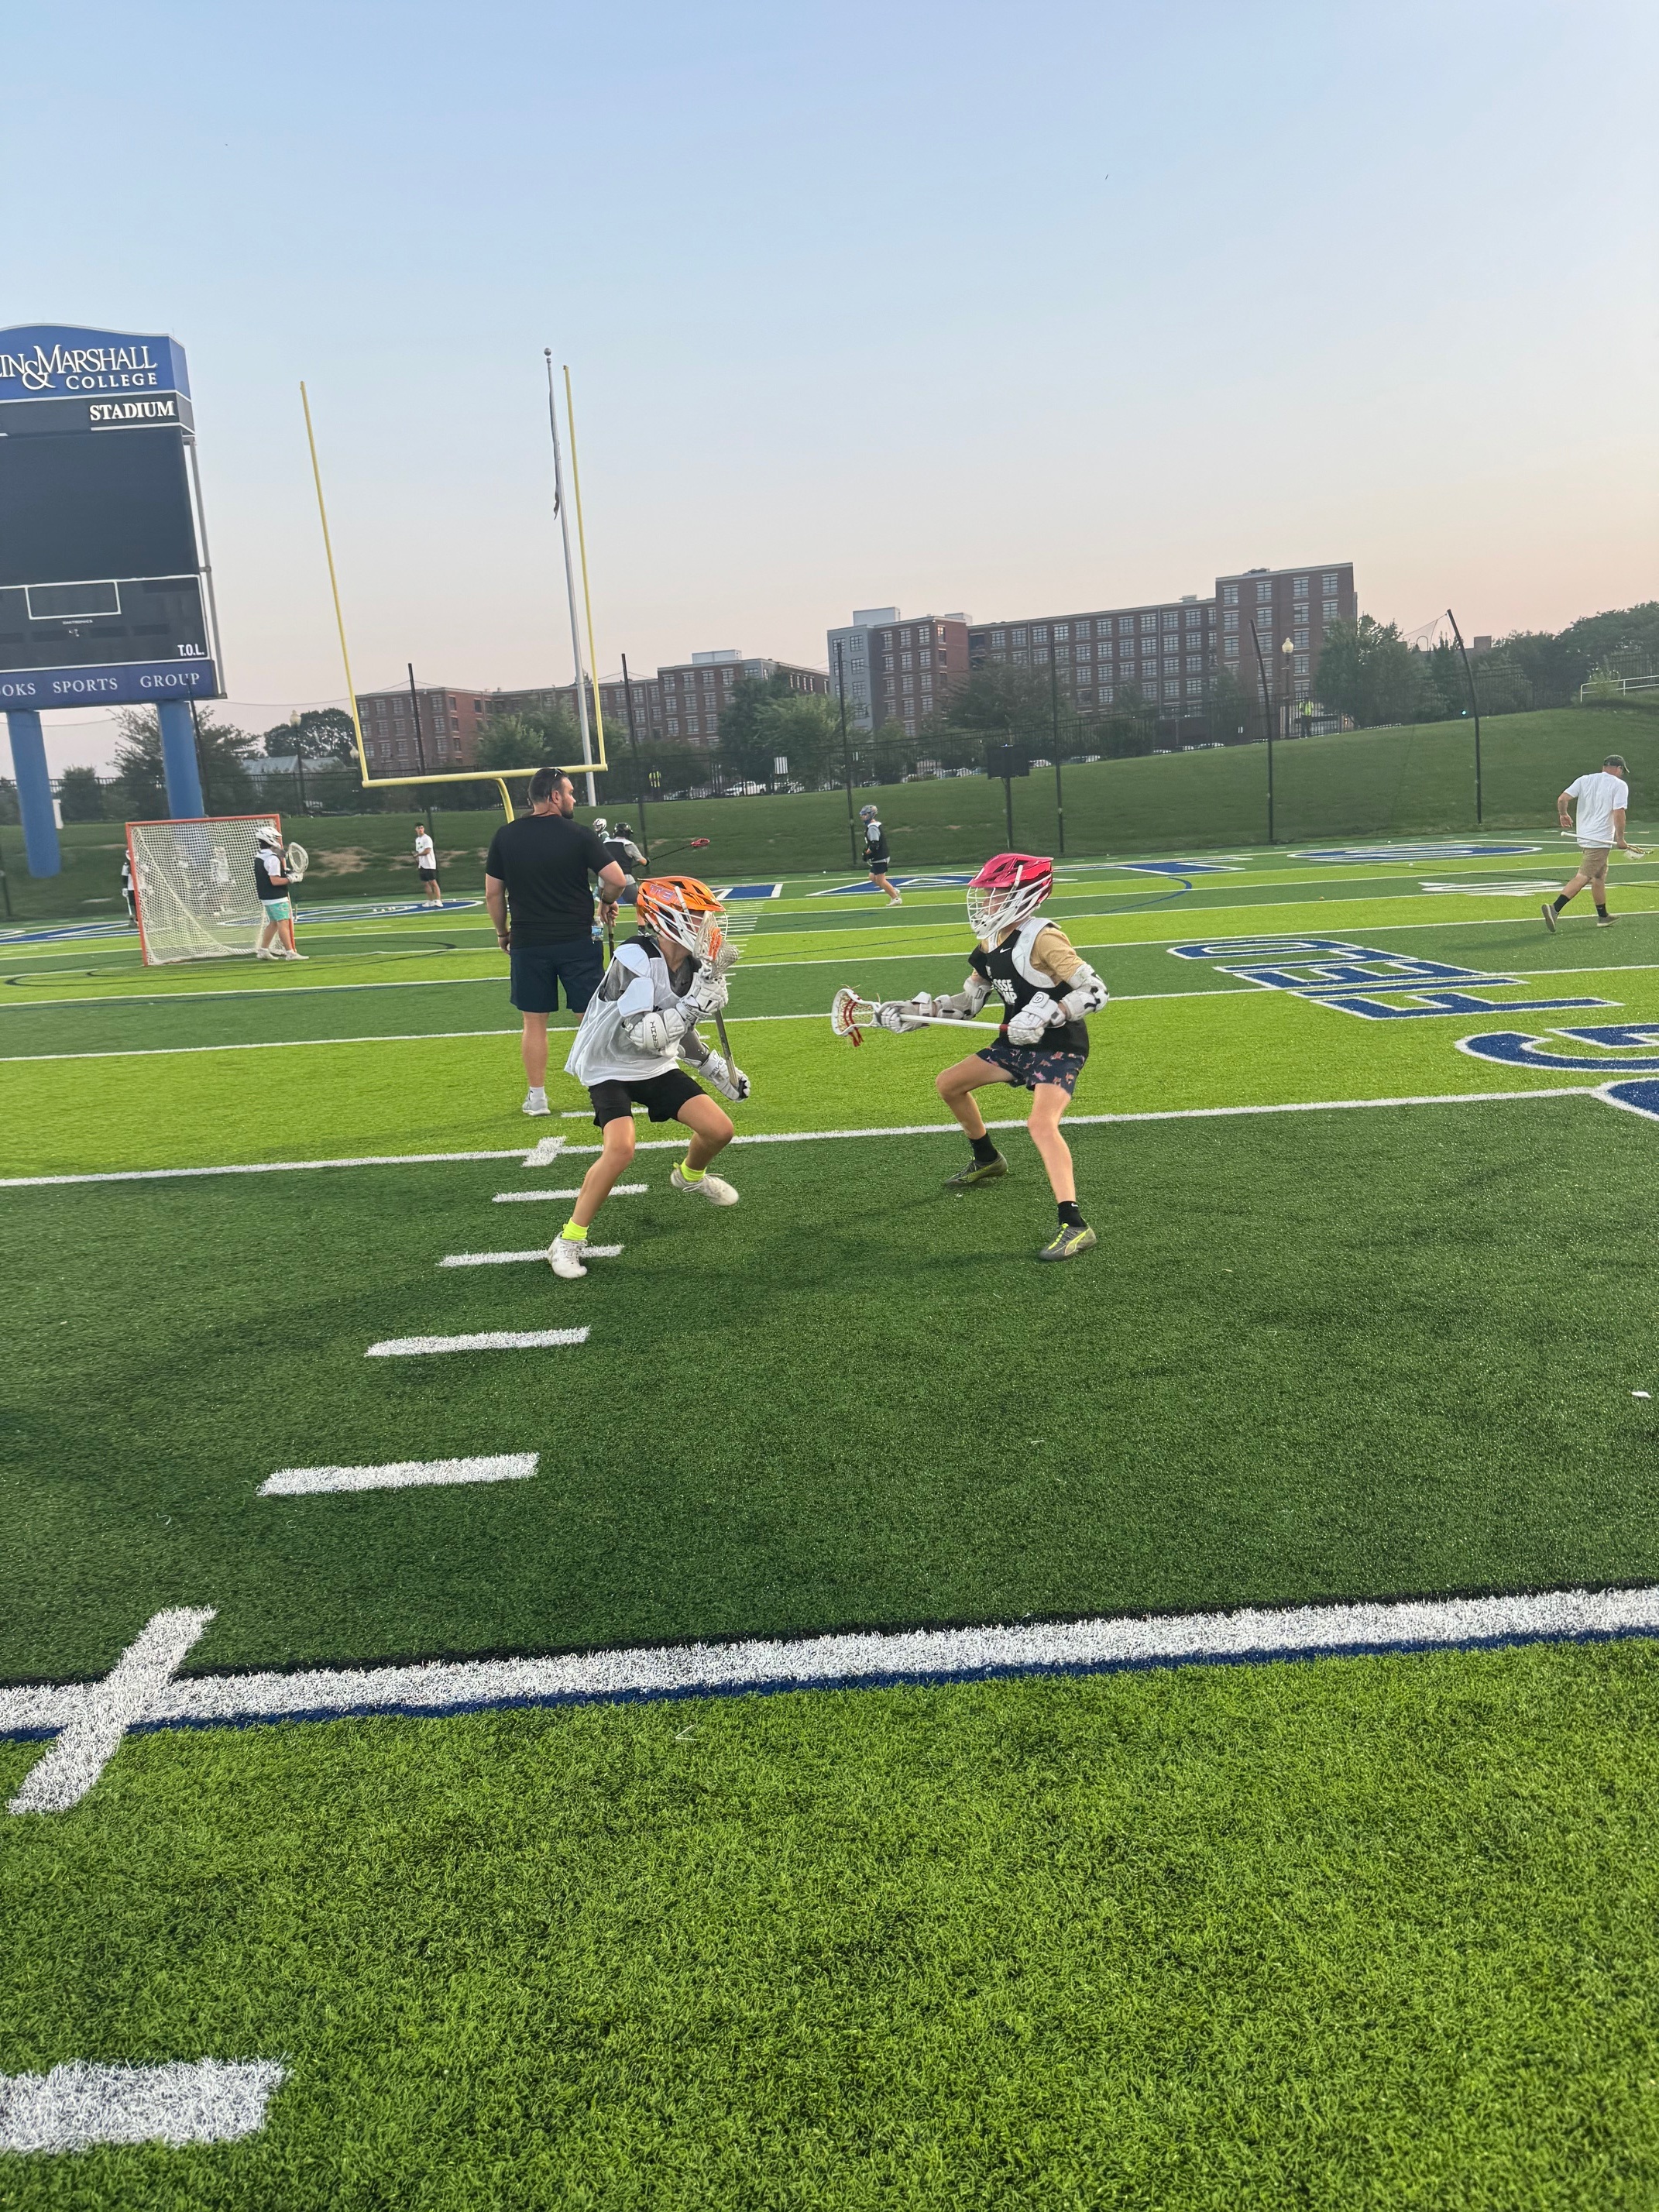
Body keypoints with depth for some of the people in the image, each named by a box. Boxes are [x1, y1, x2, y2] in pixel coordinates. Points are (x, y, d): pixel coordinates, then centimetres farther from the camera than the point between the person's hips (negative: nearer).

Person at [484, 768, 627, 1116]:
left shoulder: (505, 836, 1)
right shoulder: (578, 834, -7)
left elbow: (492, 893, 4)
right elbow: (615, 878, -10)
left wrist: (502, 931, 17)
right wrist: (607, 903, 10)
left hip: (528, 944, 2)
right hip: (577, 940, -2)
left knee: (534, 1022, 9)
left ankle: (537, 1097, 13)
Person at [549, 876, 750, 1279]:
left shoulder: (693, 966, -4)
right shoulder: (635, 959, -27)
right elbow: (642, 1036, -33)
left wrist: (717, 1069, 14)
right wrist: (694, 1006, -33)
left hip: (656, 1066, 7)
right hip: (610, 1068, -7)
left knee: (719, 1130, 0)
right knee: (620, 1148, -28)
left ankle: (691, 1176, 36)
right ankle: (569, 1240, -11)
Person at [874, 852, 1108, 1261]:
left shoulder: (1042, 939, -21)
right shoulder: (991, 945, 5)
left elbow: (1096, 992, -23)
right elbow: (967, 1003, 14)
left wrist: (1046, 1016, -32)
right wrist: (913, 1011, 4)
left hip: (1060, 1047, -9)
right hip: (1017, 1044, 9)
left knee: (1042, 1124, -30)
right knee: (948, 1084, 17)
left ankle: (1075, 1227, -30)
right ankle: (987, 1161, 39)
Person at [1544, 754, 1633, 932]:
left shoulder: (1584, 780, 8)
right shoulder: (1619, 785, -5)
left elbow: (1562, 799, -2)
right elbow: (1619, 813, -15)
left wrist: (1563, 814, 17)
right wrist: (1620, 839, -9)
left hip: (1584, 836, 7)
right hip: (1600, 840, -7)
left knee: (1599, 876, 19)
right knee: (1582, 877, -11)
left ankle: (1603, 916, 27)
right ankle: (1555, 907, -26)